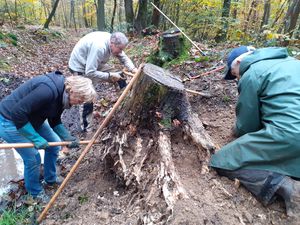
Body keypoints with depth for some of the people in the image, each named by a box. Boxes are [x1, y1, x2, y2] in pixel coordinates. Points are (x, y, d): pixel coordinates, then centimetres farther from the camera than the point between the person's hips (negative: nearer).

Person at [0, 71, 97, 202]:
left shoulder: (62, 94, -4)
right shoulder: (48, 90, -34)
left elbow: (55, 121, 6)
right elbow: (17, 114, -32)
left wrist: (67, 137, -7)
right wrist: (36, 138, -26)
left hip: (31, 119, 9)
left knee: (54, 144, 11)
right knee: (33, 158, -6)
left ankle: (51, 179, 33)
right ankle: (34, 192, 22)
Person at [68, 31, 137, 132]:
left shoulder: (113, 42, -12)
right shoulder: (99, 46, -38)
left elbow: (124, 58, -1)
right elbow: (90, 72, -36)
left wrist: (133, 69, -19)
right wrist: (110, 75, -28)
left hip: (94, 64, 8)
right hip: (80, 67, -8)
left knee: (119, 76, 3)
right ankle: (86, 130, 3)